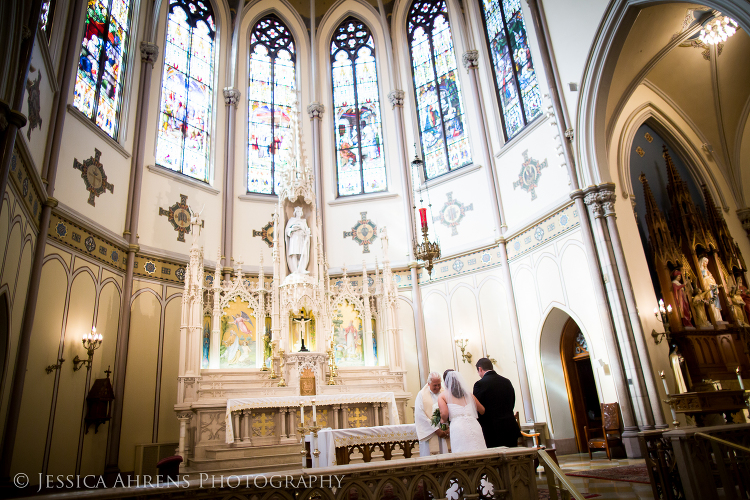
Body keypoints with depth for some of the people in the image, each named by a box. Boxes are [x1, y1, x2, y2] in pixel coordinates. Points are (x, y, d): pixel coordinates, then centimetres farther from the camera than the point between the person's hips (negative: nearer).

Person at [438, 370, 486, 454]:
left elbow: (444, 413, -5)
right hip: (474, 425, 3)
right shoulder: (468, 393, 20)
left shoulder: (442, 396, 10)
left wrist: (443, 420, 16)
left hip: (458, 427, -3)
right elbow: (482, 410, 21)